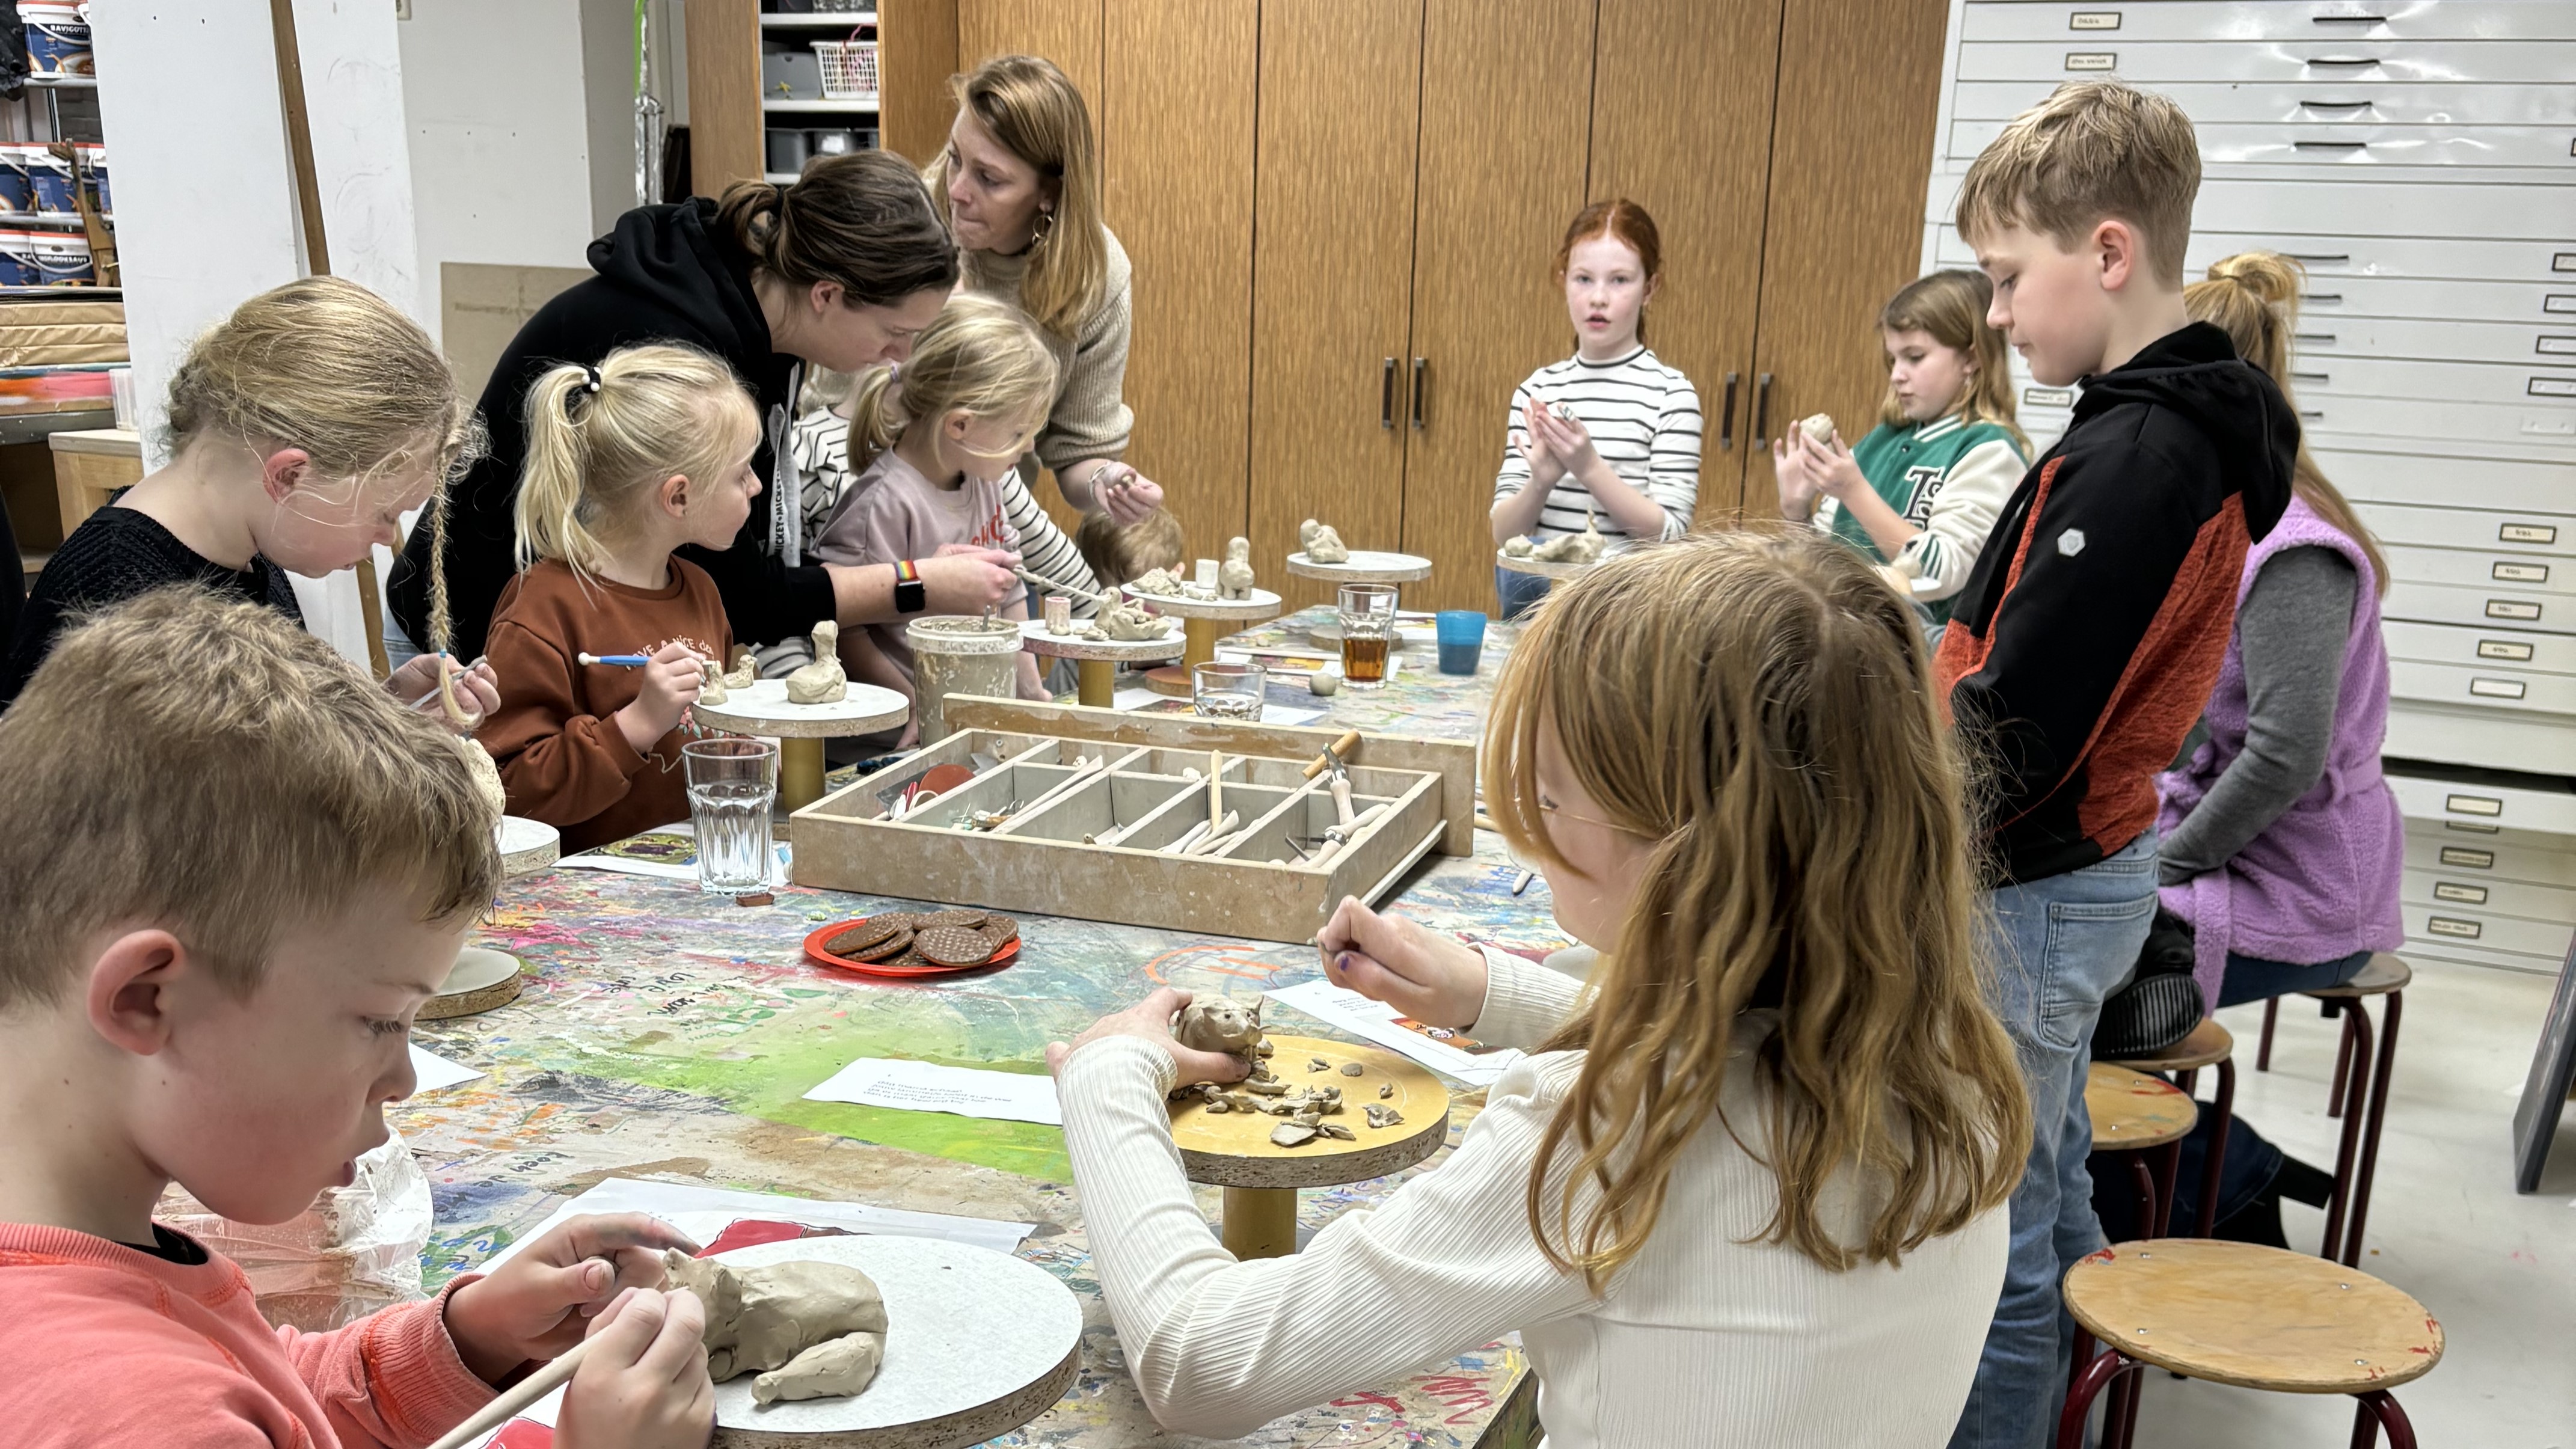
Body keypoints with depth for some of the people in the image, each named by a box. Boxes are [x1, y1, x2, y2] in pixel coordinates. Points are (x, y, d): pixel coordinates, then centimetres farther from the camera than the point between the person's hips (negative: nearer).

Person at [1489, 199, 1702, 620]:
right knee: (1517, 577, -29)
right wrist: (1541, 480, -15)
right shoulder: (1537, 389, 10)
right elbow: (1504, 532, 7)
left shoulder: (1671, 392, -1)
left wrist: (1590, 467, -18)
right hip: (1535, 585, 3)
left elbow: (1669, 534, -6)